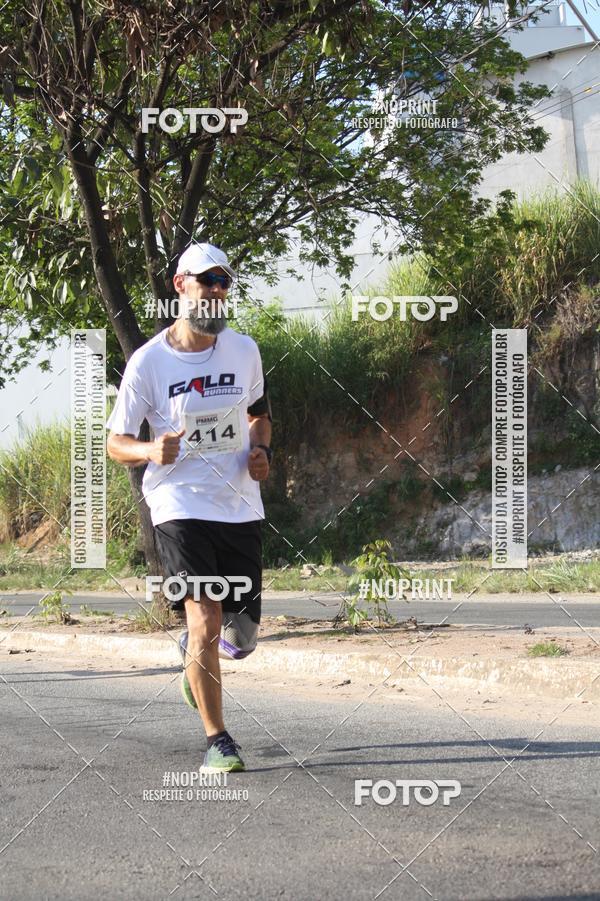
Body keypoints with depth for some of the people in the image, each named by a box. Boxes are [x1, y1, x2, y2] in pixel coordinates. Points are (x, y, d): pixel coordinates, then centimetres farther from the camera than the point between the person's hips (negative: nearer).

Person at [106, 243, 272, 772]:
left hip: (241, 508, 4)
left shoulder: (244, 350, 5)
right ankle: (217, 740, -3)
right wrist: (152, 451, -23)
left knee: (241, 639, 7)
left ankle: (195, 661, 42)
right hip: (180, 507, -4)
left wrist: (261, 452, 3)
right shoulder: (149, 362, -6)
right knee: (205, 621, -15)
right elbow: (116, 443, -1)